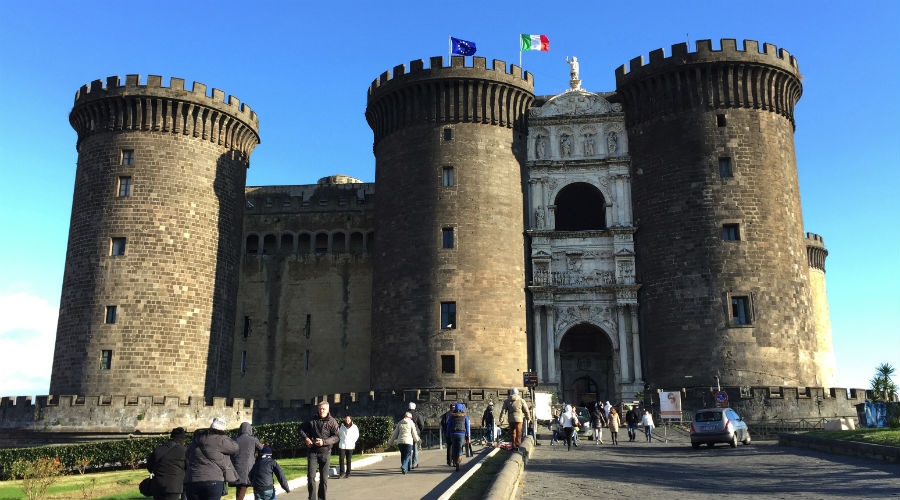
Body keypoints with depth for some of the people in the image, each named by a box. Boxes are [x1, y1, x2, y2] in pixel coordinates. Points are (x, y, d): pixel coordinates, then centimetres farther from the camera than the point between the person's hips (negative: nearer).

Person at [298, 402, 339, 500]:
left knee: (324, 478, 5)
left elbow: (336, 437, -7)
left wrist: (324, 442, -21)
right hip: (312, 451, 1)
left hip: (325, 452, -1)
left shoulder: (332, 422, 0)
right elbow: (300, 429, 16)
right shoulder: (312, 421, 7)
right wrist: (305, 438, -3)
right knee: (310, 476, -6)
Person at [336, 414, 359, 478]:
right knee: (341, 459, -5)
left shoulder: (354, 427, -1)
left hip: (350, 446, -1)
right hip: (342, 446, 1)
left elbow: (356, 435, 10)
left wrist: (353, 441, 2)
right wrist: (341, 440, 9)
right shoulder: (341, 426, 2)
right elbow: (339, 434, 17)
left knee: (348, 460, 3)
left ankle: (348, 473, 14)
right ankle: (342, 472, 5)